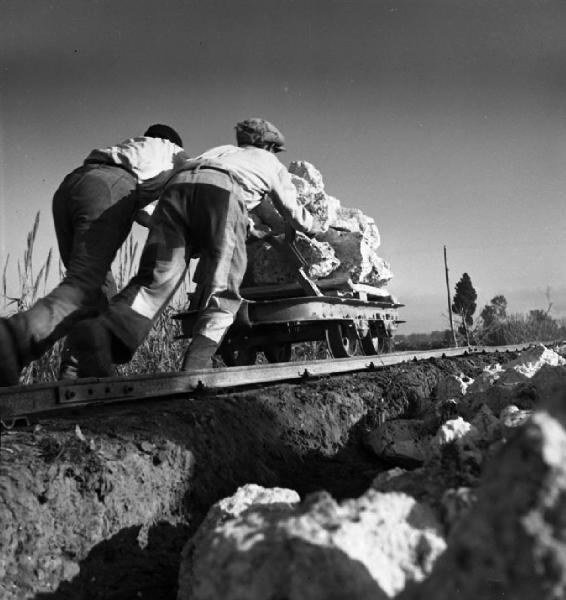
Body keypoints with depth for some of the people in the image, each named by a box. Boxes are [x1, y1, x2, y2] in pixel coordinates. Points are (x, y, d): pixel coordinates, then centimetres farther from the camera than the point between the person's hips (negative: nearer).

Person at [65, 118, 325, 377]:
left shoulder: (221, 149, 46)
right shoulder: (272, 163, 36)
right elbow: (294, 214, 41)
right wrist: (316, 228, 62)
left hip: (177, 184, 4)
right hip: (222, 190, -3)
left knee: (158, 277, -10)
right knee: (221, 289, -1)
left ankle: (105, 329, -37)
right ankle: (196, 365, -20)